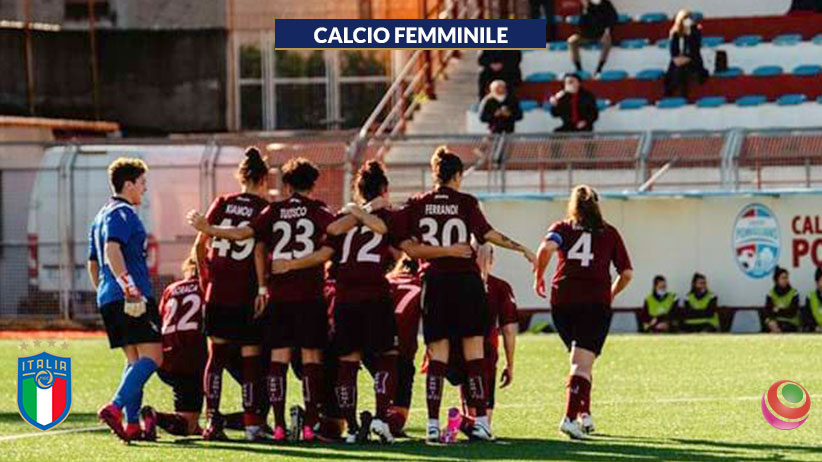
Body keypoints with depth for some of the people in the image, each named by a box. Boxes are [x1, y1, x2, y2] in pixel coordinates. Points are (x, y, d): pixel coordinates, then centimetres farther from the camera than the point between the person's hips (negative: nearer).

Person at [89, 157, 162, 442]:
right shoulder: (122, 213, -7)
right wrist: (126, 282, -34)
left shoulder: (102, 216, 23)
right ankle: (114, 408, -26)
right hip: (134, 298, -10)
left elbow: (93, 263, 29)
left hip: (110, 300, 10)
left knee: (135, 360, 11)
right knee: (151, 357, -12)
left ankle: (132, 425, 3)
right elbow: (112, 250, -24)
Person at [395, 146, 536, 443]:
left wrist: (427, 253, 10)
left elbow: (403, 242, -3)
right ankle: (481, 421, 2)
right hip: (465, 279, -2)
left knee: (437, 355, 4)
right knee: (474, 352, 4)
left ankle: (433, 425, -3)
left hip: (434, 282, 2)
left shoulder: (417, 204, 4)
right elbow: (486, 233, -13)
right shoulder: (466, 203, -2)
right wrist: (520, 248, -7)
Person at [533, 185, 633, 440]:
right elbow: (626, 273, 12)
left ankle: (584, 414, 22)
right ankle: (570, 417, -26)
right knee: (583, 363, -9)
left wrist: (538, 277, 3)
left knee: (580, 361, 22)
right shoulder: (609, 233, 14)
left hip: (562, 300, 2)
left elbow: (546, 248, -10)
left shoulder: (562, 228, 12)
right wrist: (611, 294, 29)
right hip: (596, 302, -2)